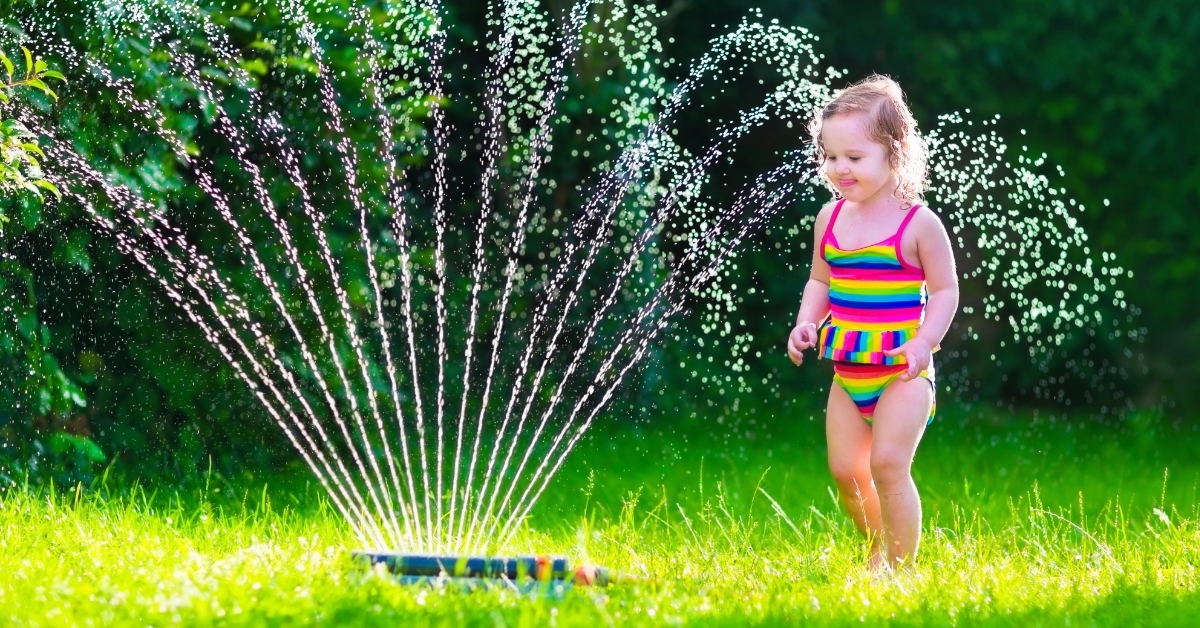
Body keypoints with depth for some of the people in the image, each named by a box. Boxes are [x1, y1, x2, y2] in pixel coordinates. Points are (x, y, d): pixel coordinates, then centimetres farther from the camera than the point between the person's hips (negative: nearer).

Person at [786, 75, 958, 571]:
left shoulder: (917, 222, -9)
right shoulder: (831, 218, 6)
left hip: (902, 370, -5)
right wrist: (806, 324, 0)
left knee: (887, 464, -15)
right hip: (848, 371, 5)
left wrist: (924, 343, -18)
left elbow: (945, 290, -5)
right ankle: (880, 550, 27)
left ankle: (900, 567, -4)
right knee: (845, 470, 5)